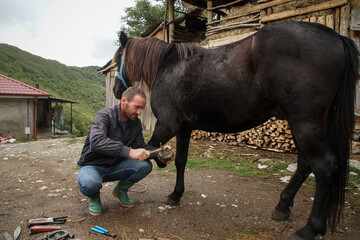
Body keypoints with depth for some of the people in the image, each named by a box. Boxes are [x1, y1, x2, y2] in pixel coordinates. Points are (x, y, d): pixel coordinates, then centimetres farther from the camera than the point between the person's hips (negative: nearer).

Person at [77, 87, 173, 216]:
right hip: (93, 166, -5)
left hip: (115, 166, 5)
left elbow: (140, 145, -2)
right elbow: (96, 142, -40)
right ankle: (94, 197, 1)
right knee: (90, 183, -38)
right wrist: (129, 151, -49)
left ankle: (121, 190, 9)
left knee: (145, 165, -19)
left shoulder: (135, 123, -3)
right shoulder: (105, 115, -23)